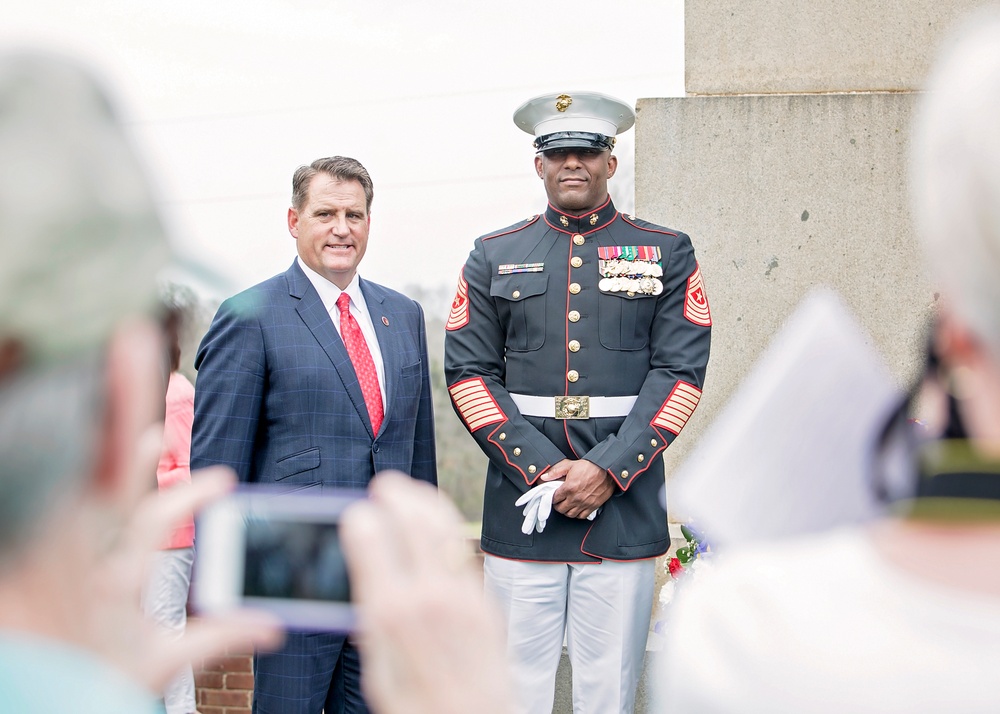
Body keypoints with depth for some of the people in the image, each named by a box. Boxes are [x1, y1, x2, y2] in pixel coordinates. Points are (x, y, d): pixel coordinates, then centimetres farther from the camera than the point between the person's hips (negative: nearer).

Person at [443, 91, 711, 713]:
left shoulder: (667, 254, 8)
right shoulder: (493, 258, 11)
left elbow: (680, 373, 0)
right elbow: (470, 373, 3)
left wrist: (608, 470, -11)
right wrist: (541, 468, -9)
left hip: (625, 506, 0)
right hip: (521, 506, 1)